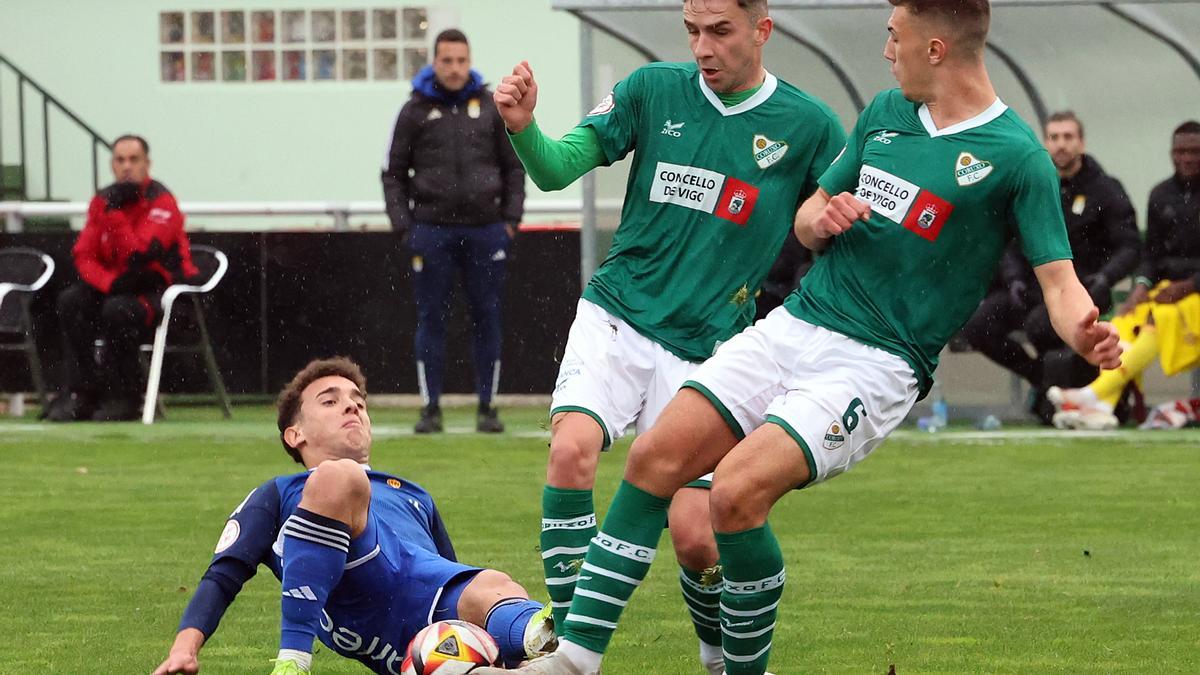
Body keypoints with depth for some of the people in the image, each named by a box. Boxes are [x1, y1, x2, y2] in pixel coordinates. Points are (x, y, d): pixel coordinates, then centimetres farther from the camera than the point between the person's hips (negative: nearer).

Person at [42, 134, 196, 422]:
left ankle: (124, 398, -17)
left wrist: (115, 213, -26)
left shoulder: (161, 202, -15)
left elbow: (139, 257, -26)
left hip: (164, 288, -7)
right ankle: (81, 395, -13)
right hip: (119, 287, 7)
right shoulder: (103, 201, 5)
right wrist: (110, 282, -20)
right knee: (70, 301, -16)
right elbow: (83, 255, -1)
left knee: (117, 310, -33)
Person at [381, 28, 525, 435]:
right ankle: (431, 408, 5)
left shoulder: (491, 107, 7)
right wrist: (403, 227, -2)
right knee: (431, 320, 0)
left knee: (487, 320, 3)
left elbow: (514, 167, 12)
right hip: (432, 229, -1)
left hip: (485, 229, 1)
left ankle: (487, 407, 9)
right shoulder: (415, 111, 3)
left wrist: (511, 220, 3)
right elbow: (394, 173, 6)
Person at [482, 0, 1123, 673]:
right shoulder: (885, 113, 12)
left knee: (738, 489, -25)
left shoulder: (1018, 156, -9)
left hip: (875, 367, -6)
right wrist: (820, 219, -3)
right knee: (654, 458, -8)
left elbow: (1058, 279, -11)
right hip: (793, 327, 6)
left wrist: (1087, 334, -33)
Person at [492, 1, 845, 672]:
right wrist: (523, 127, -25)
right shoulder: (654, 89, 0)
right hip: (617, 317, 1)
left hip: (706, 347, -1)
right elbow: (558, 169, -3)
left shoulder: (808, 125, -2)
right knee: (571, 449, -26)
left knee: (694, 535, -7)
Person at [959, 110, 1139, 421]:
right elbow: (1012, 243, 11)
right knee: (976, 326, -15)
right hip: (1034, 284, 5)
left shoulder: (1105, 190, -2)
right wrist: (1014, 279, -8)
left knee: (1040, 325, -35)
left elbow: (1129, 247, -5)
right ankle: (1041, 376, 4)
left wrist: (1105, 278, -23)